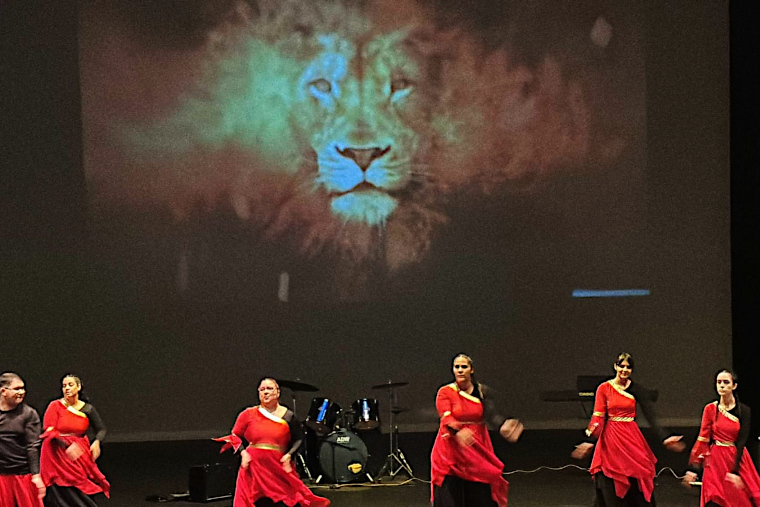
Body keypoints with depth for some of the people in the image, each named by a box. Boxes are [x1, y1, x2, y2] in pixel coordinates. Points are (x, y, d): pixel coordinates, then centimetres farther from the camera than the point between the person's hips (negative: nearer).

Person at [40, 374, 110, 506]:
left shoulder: (87, 409, 3)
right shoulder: (55, 406, -4)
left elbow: (101, 429, 9)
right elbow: (49, 432, -11)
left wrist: (97, 442, -14)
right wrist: (66, 446, -25)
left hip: (80, 455, 2)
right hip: (58, 455, -2)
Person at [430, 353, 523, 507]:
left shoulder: (482, 392, 3)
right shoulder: (445, 393, -3)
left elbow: (490, 414, -13)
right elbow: (446, 418, -18)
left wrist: (503, 424, -36)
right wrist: (458, 432, -41)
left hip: (477, 451, 2)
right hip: (451, 452, -2)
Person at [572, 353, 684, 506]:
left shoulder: (637, 390, 2)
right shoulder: (604, 388, 0)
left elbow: (650, 417, -3)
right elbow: (598, 417, -5)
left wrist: (665, 438, -13)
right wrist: (590, 436, -20)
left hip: (632, 439, 1)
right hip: (610, 440, 0)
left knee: (638, 485, 0)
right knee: (610, 487, 2)